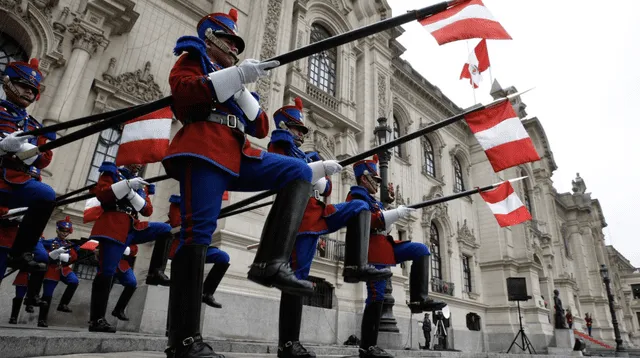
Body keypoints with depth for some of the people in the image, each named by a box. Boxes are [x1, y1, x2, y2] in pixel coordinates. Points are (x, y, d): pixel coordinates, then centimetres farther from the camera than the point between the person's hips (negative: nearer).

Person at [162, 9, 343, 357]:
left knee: (299, 172, -8)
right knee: (198, 231, -16)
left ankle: (270, 262, -23)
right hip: (204, 150, -6)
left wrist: (242, 90, 6)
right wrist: (236, 74, -11)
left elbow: (261, 128, 20)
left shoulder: (234, 79, 32)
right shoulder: (193, 56, 18)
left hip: (237, 156, 7)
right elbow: (181, 91, -8)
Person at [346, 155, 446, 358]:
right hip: (373, 250, -9)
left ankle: (419, 298, -3)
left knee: (421, 250, 4)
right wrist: (396, 213, -18)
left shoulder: (371, 199, 25)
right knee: (376, 296, -8)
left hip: (385, 247, 9)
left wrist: (398, 214, 9)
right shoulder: (356, 196, -5)